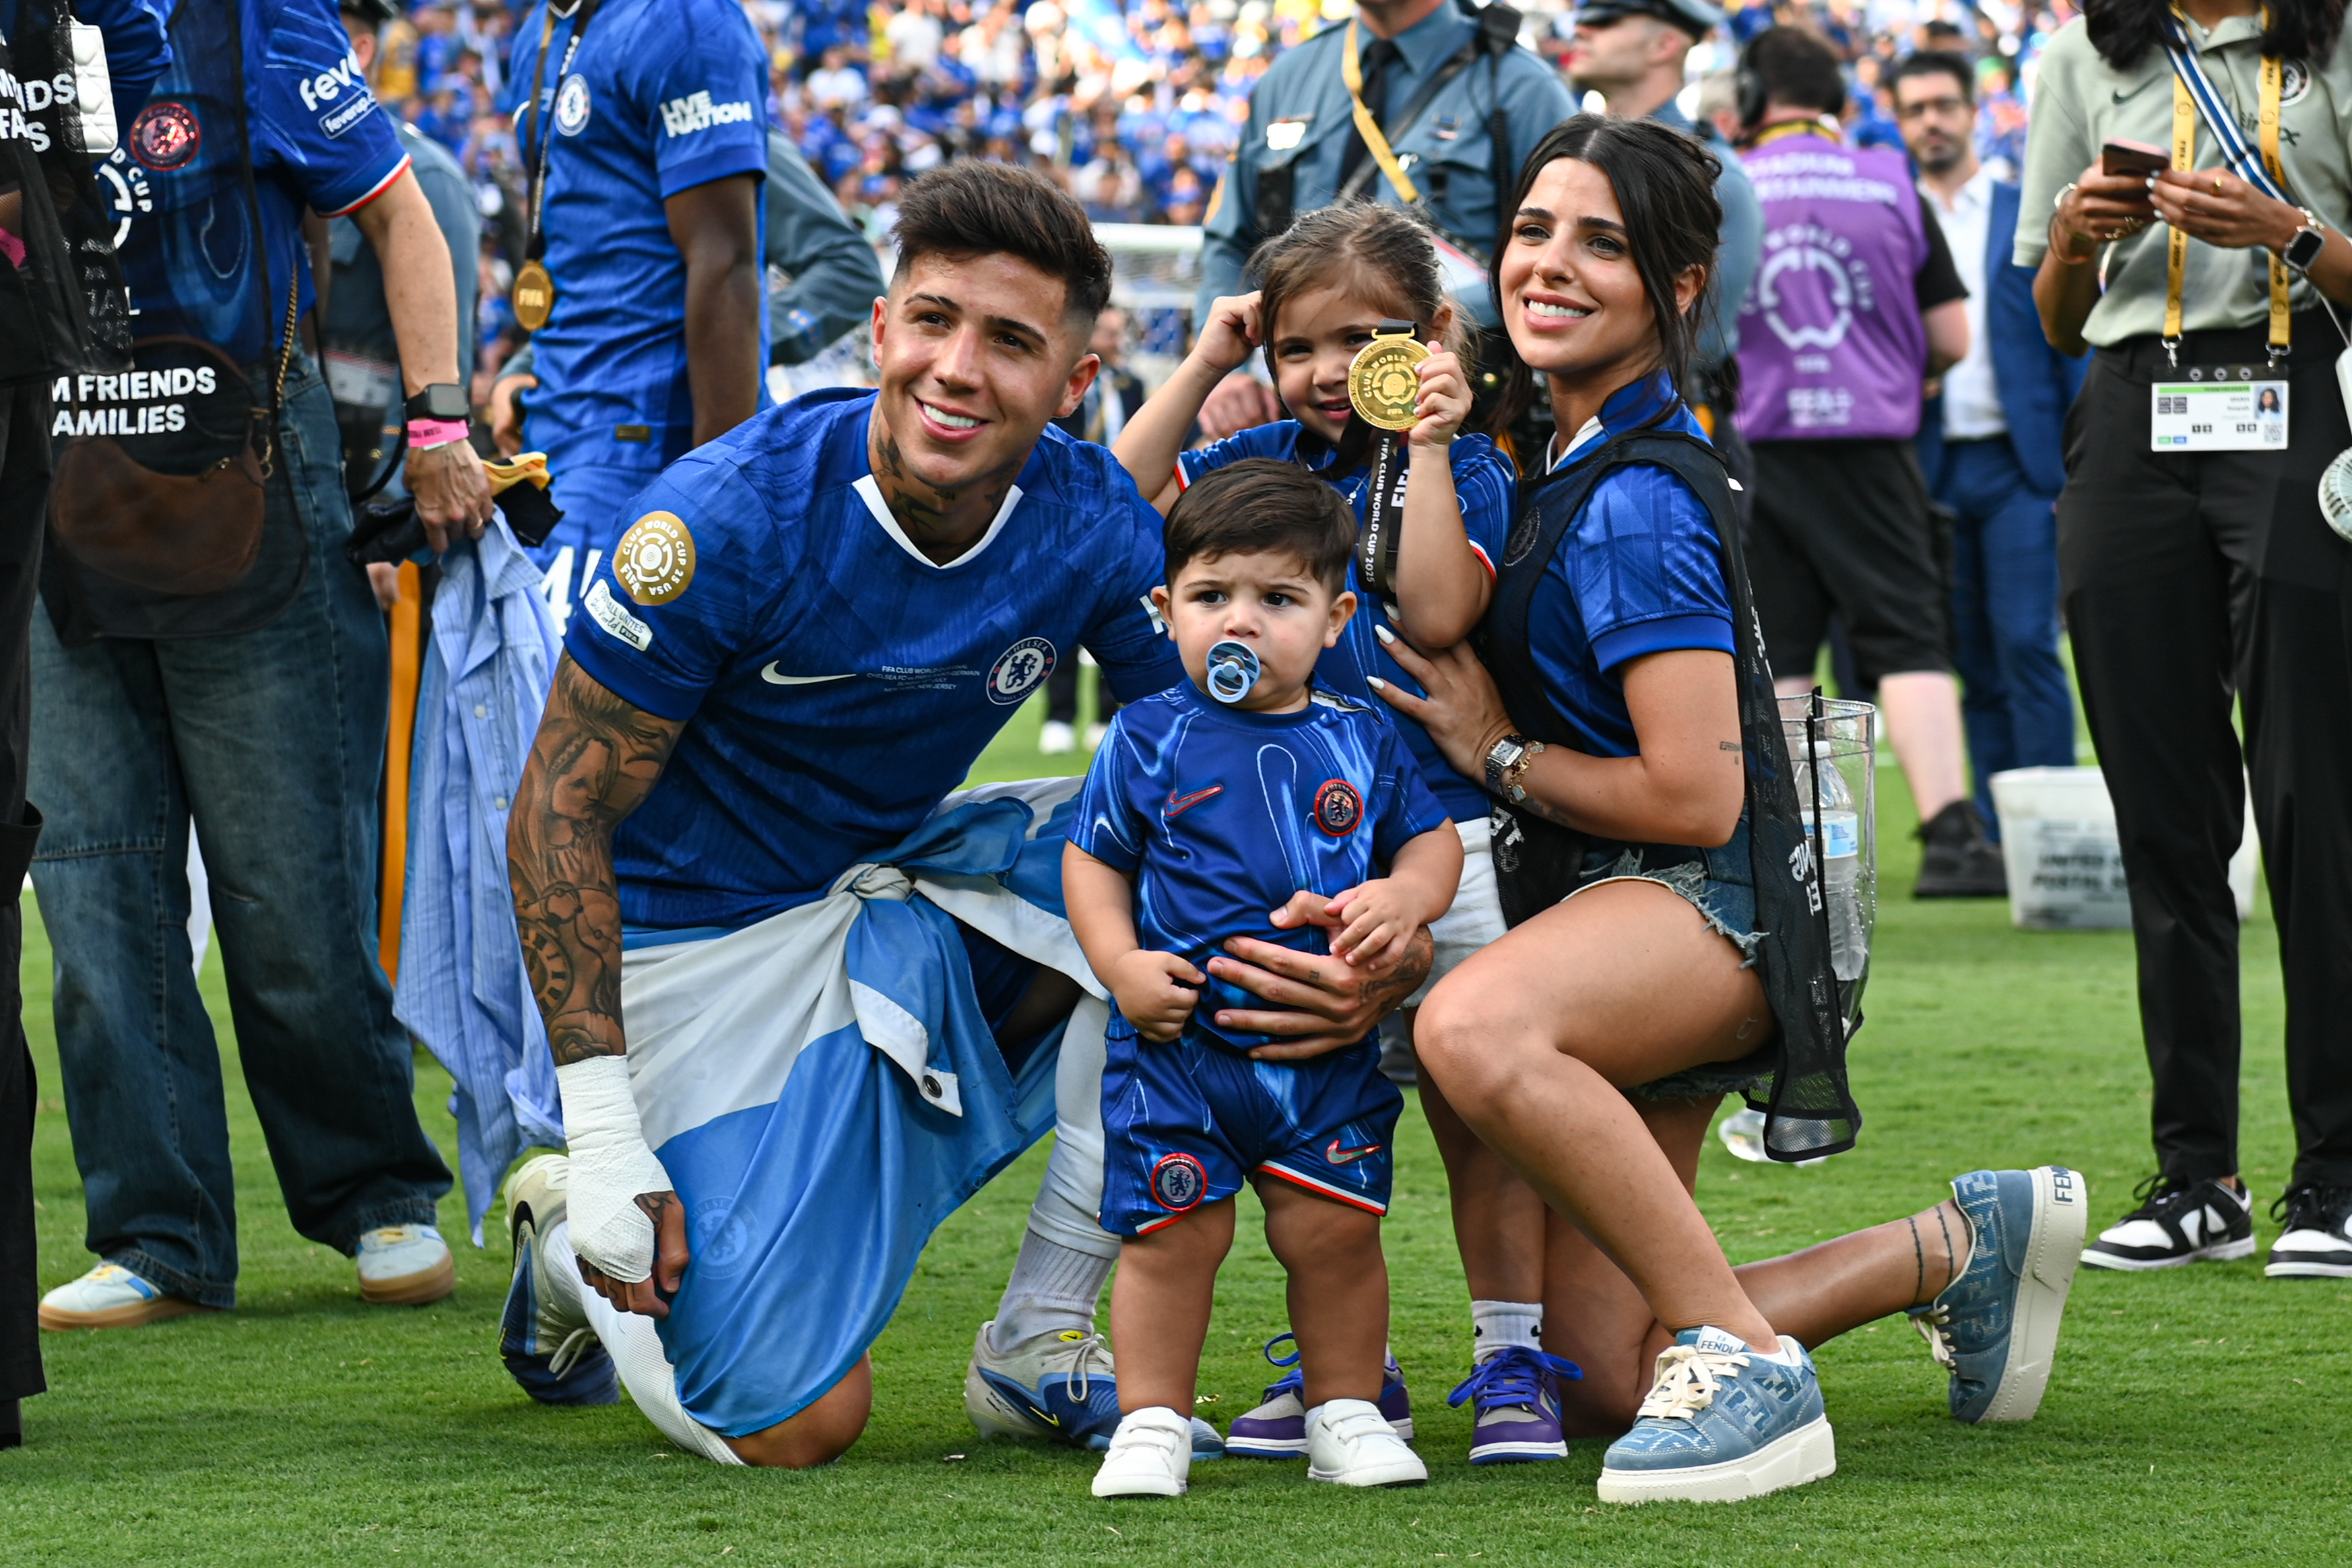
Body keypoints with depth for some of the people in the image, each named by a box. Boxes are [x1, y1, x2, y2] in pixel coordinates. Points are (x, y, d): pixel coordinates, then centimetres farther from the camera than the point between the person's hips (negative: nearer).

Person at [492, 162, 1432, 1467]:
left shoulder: (1092, 524, -13)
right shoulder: (733, 517, -25)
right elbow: (564, 810, -18)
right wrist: (601, 1140, -24)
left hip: (899, 892, 5)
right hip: (703, 941, -5)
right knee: (794, 1427, -15)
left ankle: (1041, 1347, -7)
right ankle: (576, 1246, 20)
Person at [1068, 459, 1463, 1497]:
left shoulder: (1361, 740, 6)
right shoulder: (1148, 741, 1)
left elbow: (1432, 838, 13)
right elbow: (1093, 860, 6)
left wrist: (1403, 898, -9)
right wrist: (1122, 964, -8)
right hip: (1179, 1038, -1)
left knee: (1336, 1228, 0)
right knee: (1173, 1233, -3)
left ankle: (1346, 1412, 15)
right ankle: (1153, 1420, 9)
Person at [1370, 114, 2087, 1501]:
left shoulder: (1633, 503, -16)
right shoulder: (1575, 450, 12)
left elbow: (1696, 798, -21)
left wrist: (1496, 753, -8)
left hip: (1708, 905, -10)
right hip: (1618, 917, 10)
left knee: (1475, 1029, -43)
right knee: (1602, 1383, 8)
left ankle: (1746, 1362, -34)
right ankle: (1963, 1246, 25)